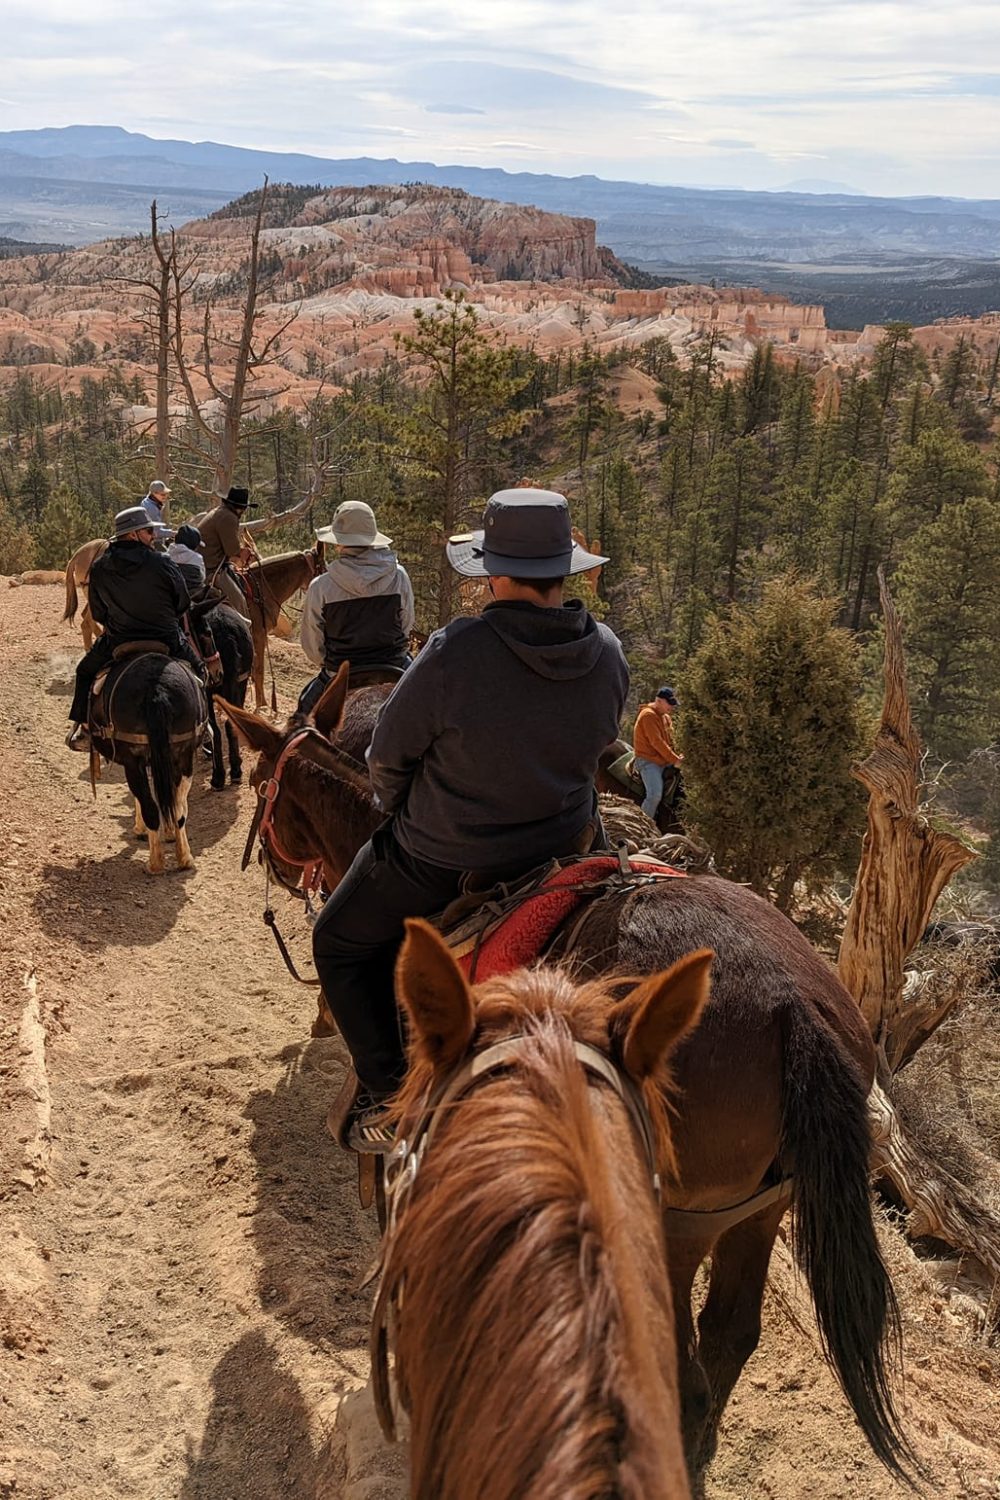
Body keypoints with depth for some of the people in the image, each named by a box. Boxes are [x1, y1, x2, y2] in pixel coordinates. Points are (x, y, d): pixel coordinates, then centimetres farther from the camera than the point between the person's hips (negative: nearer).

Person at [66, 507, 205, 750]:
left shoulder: (99, 569, -7)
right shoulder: (161, 562, -16)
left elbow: (97, 613, 4)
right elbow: (183, 603, -4)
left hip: (117, 642, 2)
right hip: (167, 641, -1)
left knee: (85, 672, 27)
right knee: (197, 670, 24)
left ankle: (82, 730, 23)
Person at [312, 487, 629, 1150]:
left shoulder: (455, 653, -28)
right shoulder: (609, 654, -12)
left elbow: (388, 759, -15)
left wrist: (402, 809, 7)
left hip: (442, 859, -4)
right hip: (566, 842, 4)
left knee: (342, 944, 20)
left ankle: (390, 1095, 16)